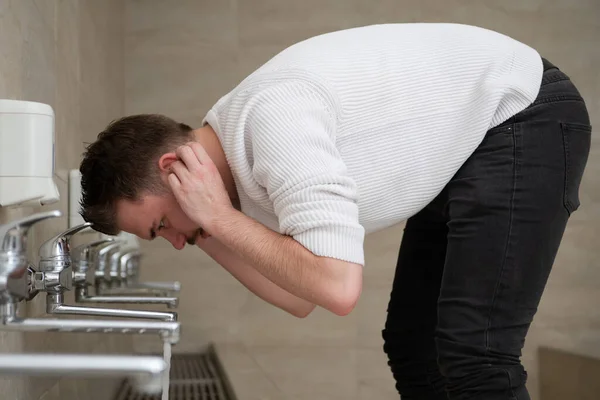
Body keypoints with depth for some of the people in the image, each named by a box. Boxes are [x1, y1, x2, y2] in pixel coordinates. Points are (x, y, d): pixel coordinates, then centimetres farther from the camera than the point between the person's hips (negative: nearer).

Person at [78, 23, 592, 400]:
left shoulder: (271, 119, -30)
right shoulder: (239, 146, 0)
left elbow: (338, 286, -36)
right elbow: (299, 298, 6)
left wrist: (219, 218, -26)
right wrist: (206, 232, -5)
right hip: (462, 144, 10)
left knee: (473, 358, -17)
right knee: (411, 345, 10)